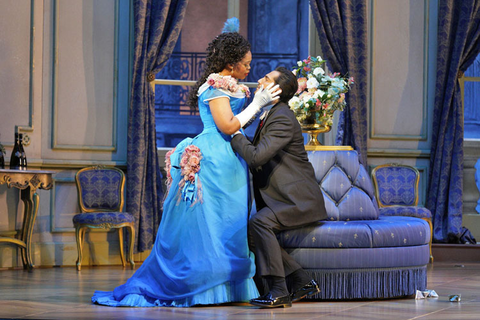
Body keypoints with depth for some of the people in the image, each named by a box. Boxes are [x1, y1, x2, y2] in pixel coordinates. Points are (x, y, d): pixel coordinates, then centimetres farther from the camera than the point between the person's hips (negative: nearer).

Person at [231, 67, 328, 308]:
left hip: (300, 199, -10)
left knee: (259, 222, -27)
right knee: (259, 234, -3)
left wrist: (234, 135, -13)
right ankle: (303, 282, 3)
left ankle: (279, 291, -25)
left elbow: (256, 156, -27)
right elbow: (256, 156, 26)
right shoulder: (270, 114, 15)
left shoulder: (283, 119, -18)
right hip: (285, 198, 10)